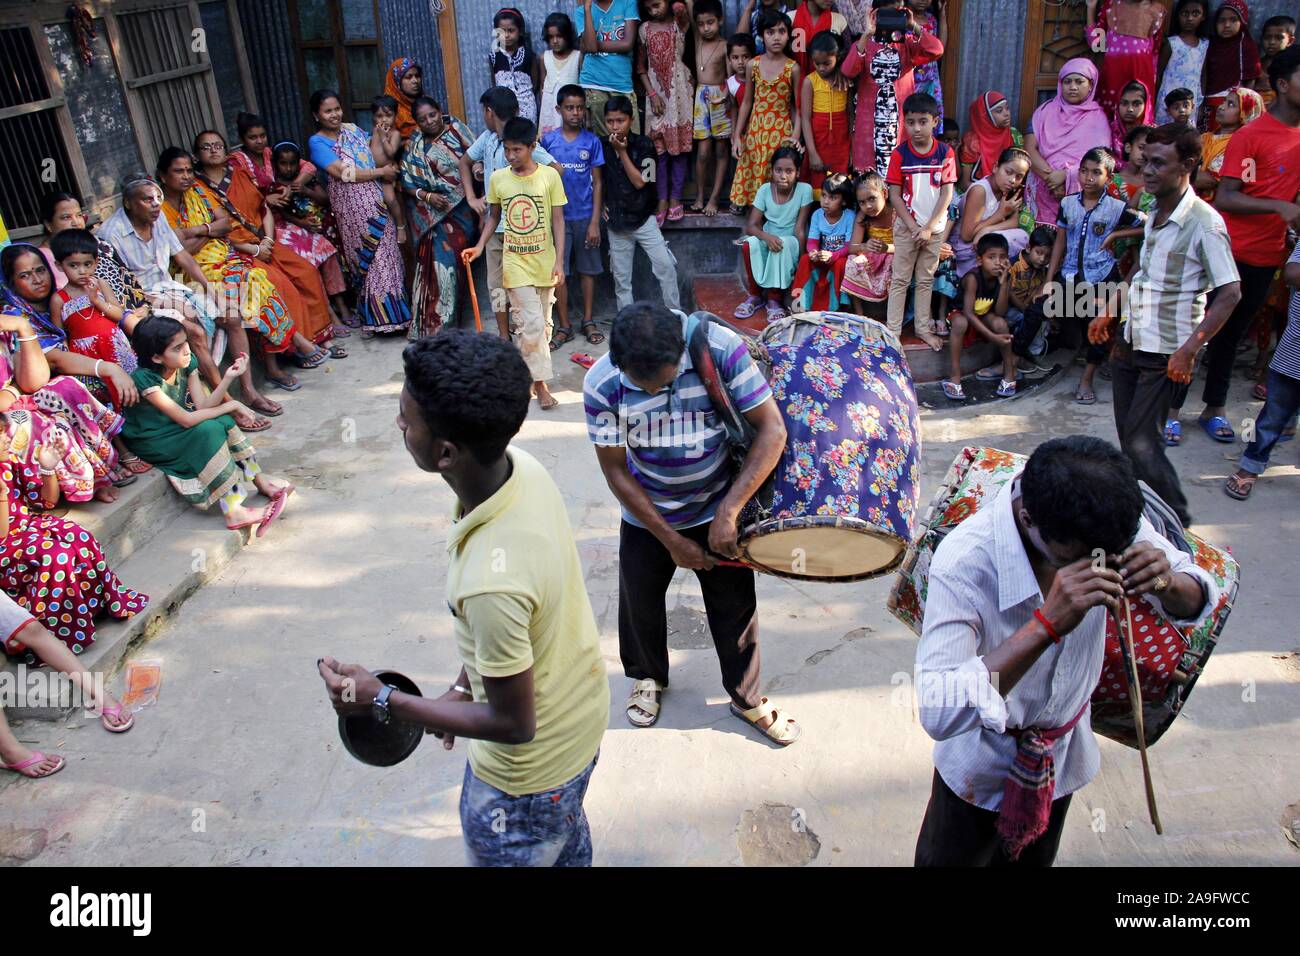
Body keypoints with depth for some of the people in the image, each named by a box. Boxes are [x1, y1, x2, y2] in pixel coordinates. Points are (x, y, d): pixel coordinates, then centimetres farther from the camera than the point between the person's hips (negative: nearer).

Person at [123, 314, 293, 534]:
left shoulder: (186, 364, -8)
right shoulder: (145, 378, -28)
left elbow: (203, 406, -14)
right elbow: (186, 419, -29)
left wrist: (228, 378, -27)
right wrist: (229, 406, -22)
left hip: (174, 429, 7)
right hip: (148, 441, -7)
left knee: (223, 422, -16)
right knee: (207, 432, -27)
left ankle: (260, 481, -7)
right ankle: (233, 512, -29)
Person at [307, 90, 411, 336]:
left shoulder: (352, 129, 12)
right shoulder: (317, 143, -5)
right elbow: (344, 173, -15)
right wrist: (382, 172, -10)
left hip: (376, 200, 5)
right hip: (351, 205, -5)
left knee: (386, 253, 6)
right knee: (365, 257, -1)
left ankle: (393, 311, 15)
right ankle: (377, 317, 7)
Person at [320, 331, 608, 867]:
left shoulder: (491, 582, -43)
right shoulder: (521, 466, -18)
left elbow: (513, 724, -27)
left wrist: (381, 701, -21)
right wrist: (464, 686, 8)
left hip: (529, 769, -7)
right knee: (567, 843, 34)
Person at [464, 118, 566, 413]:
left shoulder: (549, 176, -6)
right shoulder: (498, 178, 0)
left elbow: (558, 220, -4)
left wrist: (559, 261, -9)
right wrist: (480, 246, 0)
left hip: (544, 263, 1)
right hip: (515, 264, -1)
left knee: (542, 324, 10)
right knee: (532, 323, -9)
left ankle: (526, 371, 28)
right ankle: (540, 383, 1)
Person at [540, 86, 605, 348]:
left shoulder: (592, 142, -1)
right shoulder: (548, 140, 0)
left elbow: (597, 183, -1)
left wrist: (595, 222, -7)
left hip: (585, 216, 0)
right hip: (558, 216, 0)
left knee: (588, 269, 8)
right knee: (559, 272, 2)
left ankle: (588, 321, 21)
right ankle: (564, 326, 13)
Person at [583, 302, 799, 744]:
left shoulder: (721, 348, -29)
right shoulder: (602, 384, -25)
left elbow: (772, 430, -24)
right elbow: (615, 469, -15)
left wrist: (728, 511, -29)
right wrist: (671, 540, -14)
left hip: (718, 509, -1)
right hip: (646, 515, 1)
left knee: (735, 607, 12)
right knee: (640, 603, 19)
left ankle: (746, 698, 38)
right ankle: (647, 676, 50)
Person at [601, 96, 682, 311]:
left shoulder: (644, 145, -7)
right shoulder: (601, 146, 0)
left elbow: (639, 181, -16)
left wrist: (622, 151, -17)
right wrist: (599, 203, 4)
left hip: (643, 218, -2)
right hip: (616, 222, 2)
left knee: (666, 267, -11)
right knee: (621, 277, 7)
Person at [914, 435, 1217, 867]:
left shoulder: (1110, 519, -23)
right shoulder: (964, 562, -39)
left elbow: (1199, 602, -8)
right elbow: (938, 713, -45)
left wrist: (1167, 584, -33)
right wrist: (1048, 624, -52)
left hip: (1064, 755, 5)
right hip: (982, 769, -5)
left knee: (1033, 857, 28)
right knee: (950, 856, 19)